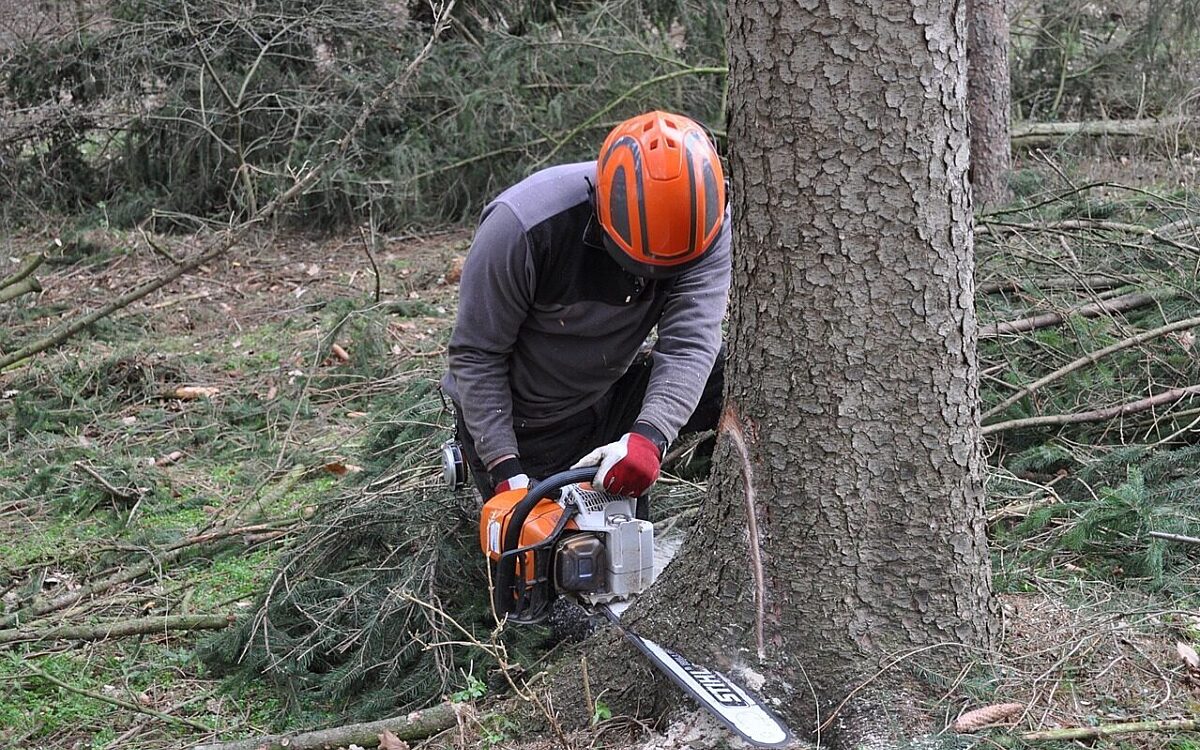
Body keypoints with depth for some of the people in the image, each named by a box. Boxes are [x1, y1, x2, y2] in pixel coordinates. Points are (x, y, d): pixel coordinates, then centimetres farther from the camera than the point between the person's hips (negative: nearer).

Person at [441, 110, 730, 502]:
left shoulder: (703, 222, -23)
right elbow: (475, 354, -22)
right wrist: (505, 470, -26)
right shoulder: (525, 225, -33)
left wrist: (649, 436, -49)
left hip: (610, 394, 3)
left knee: (730, 375, -17)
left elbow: (690, 342, -31)